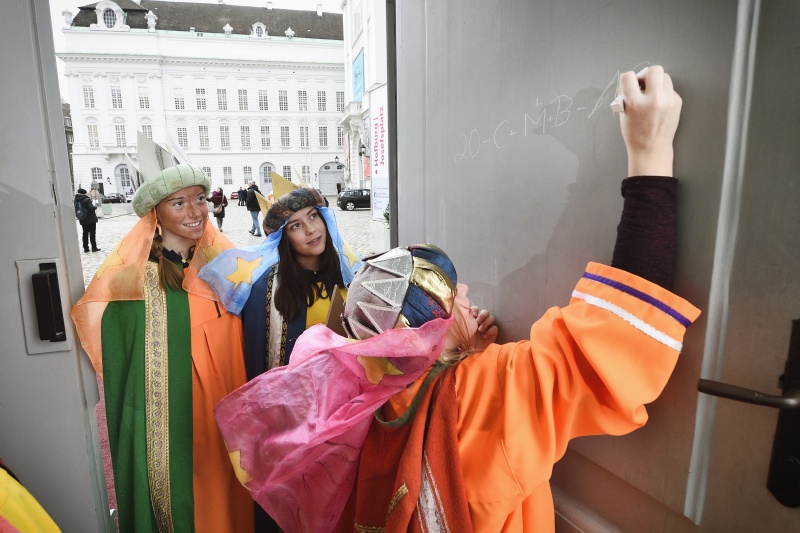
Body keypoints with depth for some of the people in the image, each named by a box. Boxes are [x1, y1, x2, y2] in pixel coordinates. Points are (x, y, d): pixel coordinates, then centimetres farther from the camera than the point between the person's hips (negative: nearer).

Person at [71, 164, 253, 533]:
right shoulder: (133, 277, -15)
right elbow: (120, 363, -8)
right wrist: (134, 431, -6)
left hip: (226, 409, 4)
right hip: (167, 418, -4)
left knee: (225, 494, 21)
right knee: (179, 503, 15)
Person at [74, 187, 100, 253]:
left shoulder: (76, 201, 2)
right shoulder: (87, 200, -16)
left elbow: (75, 209, 6)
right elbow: (92, 208, -24)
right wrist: (95, 205, -3)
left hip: (83, 220, 6)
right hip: (91, 220, -6)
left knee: (85, 233, 12)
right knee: (92, 233, 2)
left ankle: (86, 248, 14)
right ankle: (94, 247, 4)